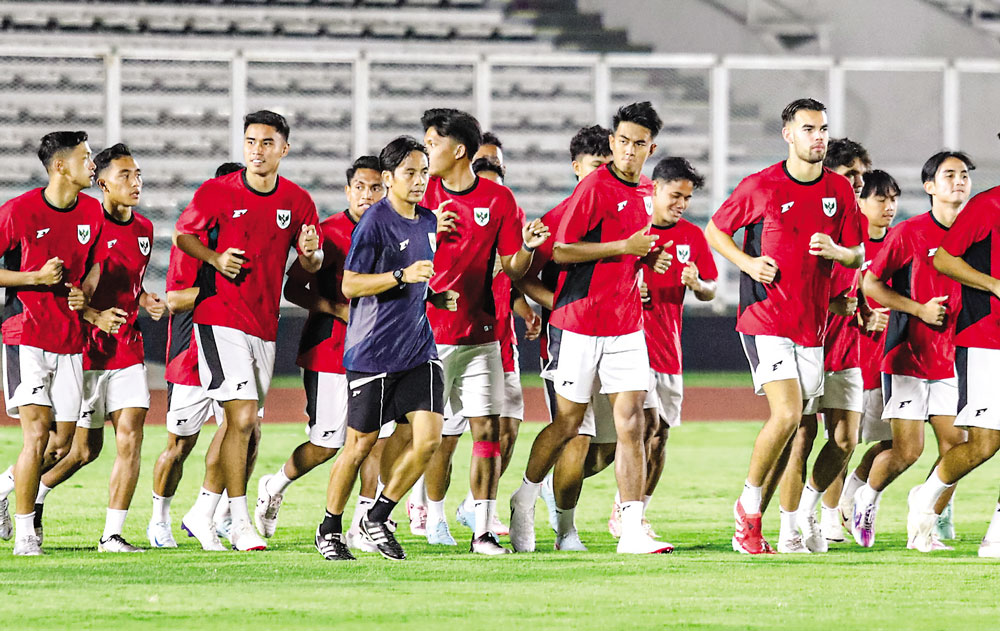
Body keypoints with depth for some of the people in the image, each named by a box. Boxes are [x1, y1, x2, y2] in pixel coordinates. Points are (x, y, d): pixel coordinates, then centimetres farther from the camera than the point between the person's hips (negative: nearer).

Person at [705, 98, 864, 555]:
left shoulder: (839, 190, 6)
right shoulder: (760, 187, -5)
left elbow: (858, 256, 13)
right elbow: (714, 230, 7)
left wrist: (836, 251, -10)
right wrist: (747, 262, -10)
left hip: (812, 325, 5)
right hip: (765, 317, -5)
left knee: (792, 427, 5)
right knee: (787, 414, -19)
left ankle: (751, 521, 17)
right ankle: (748, 506, -1)